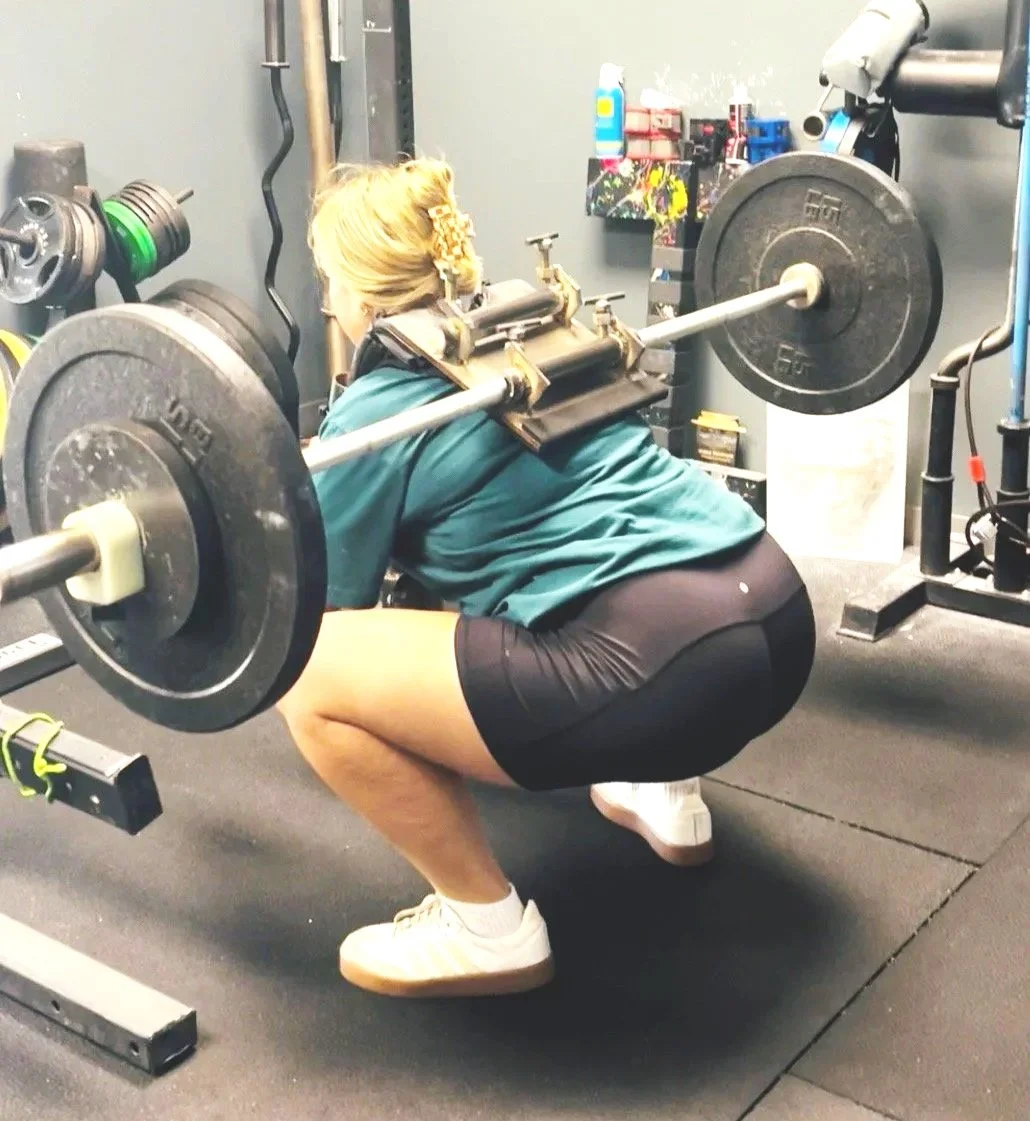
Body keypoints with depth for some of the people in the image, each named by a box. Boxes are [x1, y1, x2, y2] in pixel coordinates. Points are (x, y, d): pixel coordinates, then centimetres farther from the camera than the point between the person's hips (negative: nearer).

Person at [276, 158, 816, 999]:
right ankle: (663, 794, 36)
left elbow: (315, 614, 9)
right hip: (779, 616, 10)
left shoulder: (373, 420, 0)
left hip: (669, 670, -10)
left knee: (311, 676, -5)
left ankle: (489, 928, 6)